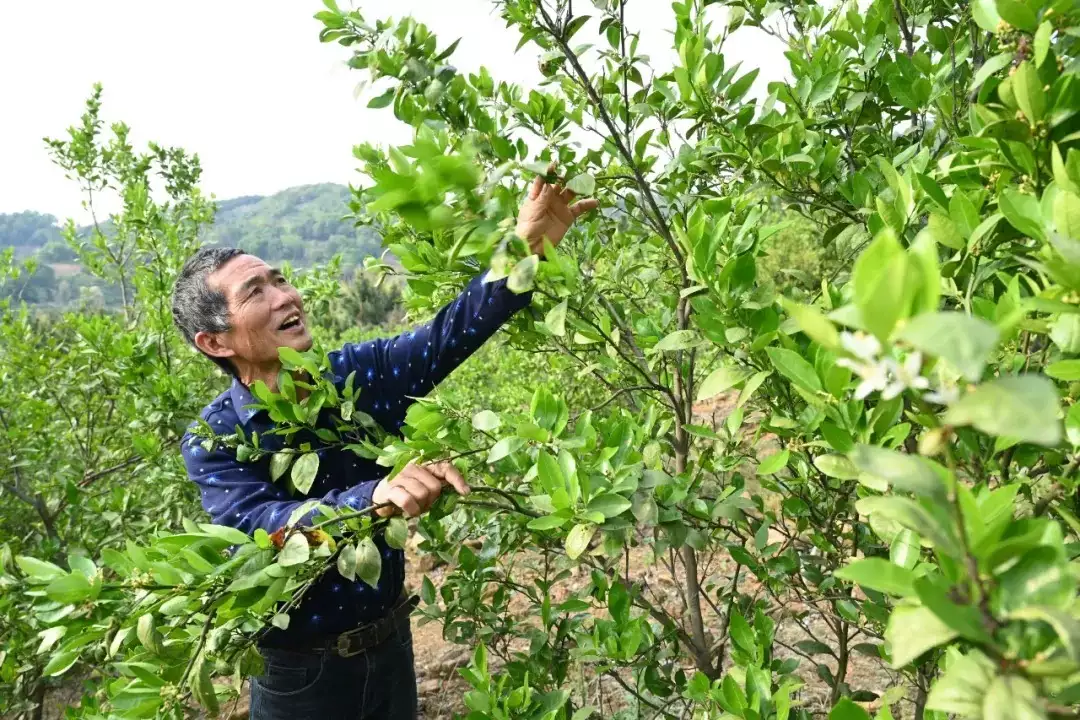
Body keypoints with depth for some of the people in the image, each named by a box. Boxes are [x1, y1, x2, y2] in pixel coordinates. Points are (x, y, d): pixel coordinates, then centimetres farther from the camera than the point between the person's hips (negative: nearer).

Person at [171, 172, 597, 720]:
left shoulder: (358, 373, -9)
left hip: (391, 643, 3)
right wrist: (375, 494, -49)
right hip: (300, 672, -3)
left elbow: (451, 332, -16)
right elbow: (261, 526, -32)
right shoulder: (213, 441, -17)